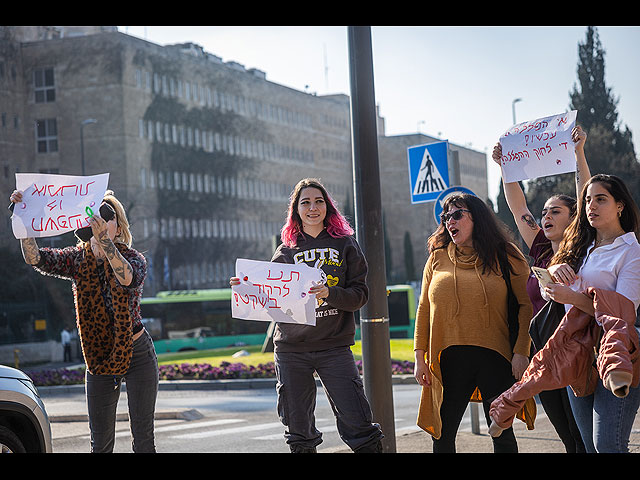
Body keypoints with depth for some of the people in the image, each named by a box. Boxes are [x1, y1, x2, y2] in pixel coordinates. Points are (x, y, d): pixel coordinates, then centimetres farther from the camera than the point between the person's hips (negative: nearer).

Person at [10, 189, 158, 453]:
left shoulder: (134, 259, -10)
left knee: (143, 437, 2)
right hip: (99, 359, 3)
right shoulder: (77, 259, 0)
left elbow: (128, 279, -35)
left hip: (137, 355, -3)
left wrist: (104, 240, -48)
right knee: (100, 442, 6)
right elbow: (35, 258, -16)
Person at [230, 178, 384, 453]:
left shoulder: (344, 244, 6)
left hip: (334, 346, -2)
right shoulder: (286, 250, 10)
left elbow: (360, 294, -2)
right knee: (299, 432, 7)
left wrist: (329, 293, -19)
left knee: (358, 426, -9)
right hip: (291, 349, 2)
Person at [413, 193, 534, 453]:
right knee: (442, 434, 5)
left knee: (502, 434, 4)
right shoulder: (438, 258, 10)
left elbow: (525, 304, -1)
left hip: (495, 357, -2)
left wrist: (521, 352, -10)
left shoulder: (504, 256, 2)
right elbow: (424, 309, 12)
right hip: (450, 359, 3)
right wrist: (420, 357, 6)